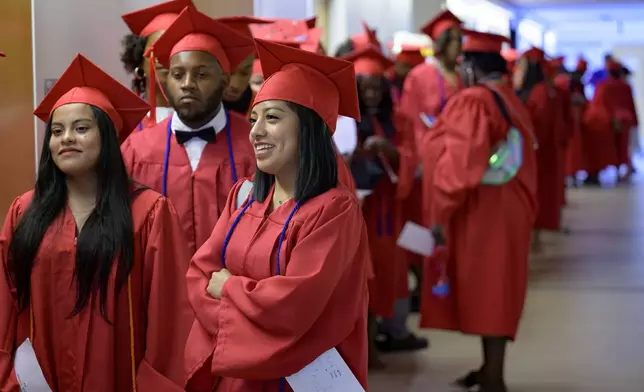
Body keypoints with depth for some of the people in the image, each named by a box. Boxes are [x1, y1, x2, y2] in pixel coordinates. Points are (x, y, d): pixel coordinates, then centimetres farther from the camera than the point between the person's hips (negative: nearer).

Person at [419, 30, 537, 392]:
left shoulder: (471, 102, -17)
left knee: (483, 292, -2)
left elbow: (460, 162, -24)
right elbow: (521, 160, 14)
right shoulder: (513, 102, 9)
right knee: (495, 290, 14)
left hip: (478, 211, -8)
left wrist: (440, 215, -19)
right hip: (507, 208, 8)